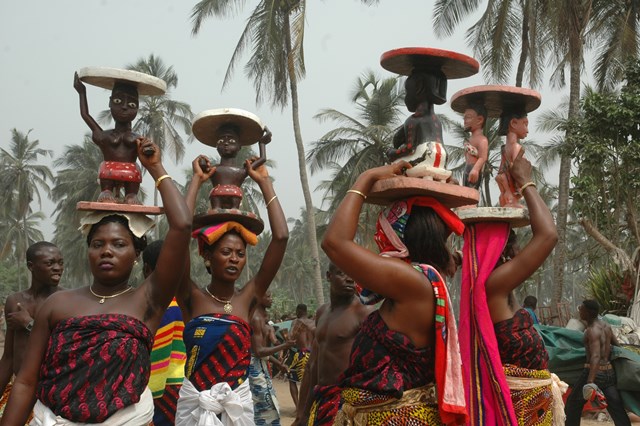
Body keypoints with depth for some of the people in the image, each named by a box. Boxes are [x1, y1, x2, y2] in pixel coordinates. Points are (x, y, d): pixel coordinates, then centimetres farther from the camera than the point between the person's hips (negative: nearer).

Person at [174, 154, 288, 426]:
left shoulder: (247, 298, 0)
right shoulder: (193, 298, -4)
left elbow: (281, 237, -6)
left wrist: (264, 181, -2)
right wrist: (197, 181, -8)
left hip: (238, 402, 2)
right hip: (194, 402, -1)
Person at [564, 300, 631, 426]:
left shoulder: (593, 331, -18)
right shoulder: (605, 325, 8)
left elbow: (595, 357, -30)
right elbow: (616, 345, 20)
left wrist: (590, 382, -39)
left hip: (595, 372, -8)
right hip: (609, 372, 8)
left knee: (573, 404, 11)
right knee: (617, 409, 6)